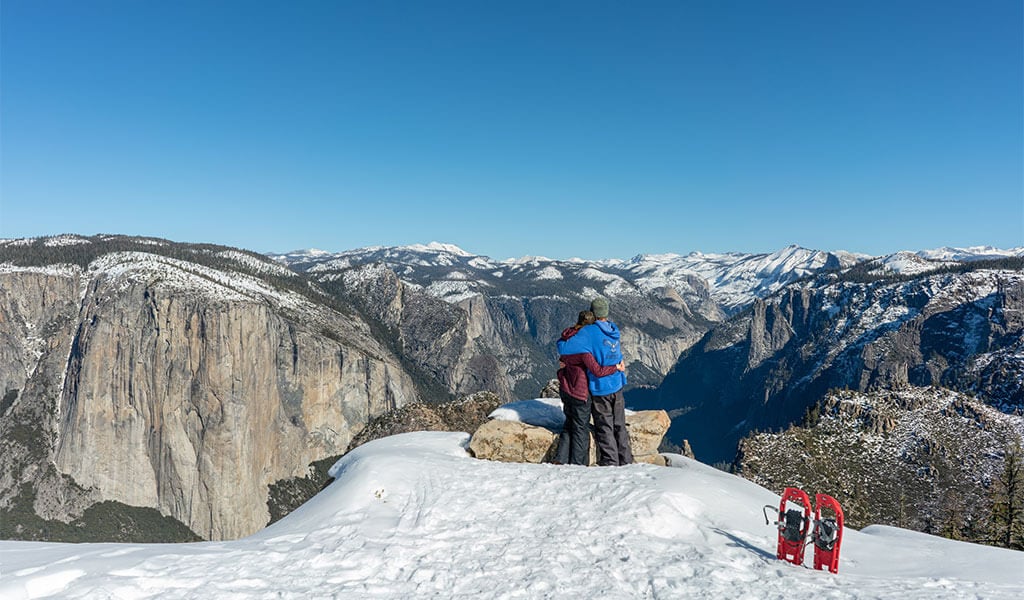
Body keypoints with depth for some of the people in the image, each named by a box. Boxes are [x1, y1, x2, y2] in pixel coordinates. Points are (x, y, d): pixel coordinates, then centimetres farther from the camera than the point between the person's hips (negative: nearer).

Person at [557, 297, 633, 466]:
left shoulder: (589, 332, -19)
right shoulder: (614, 330, 3)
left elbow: (564, 348, -24)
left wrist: (562, 340, 1)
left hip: (600, 388, -6)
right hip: (617, 385, 6)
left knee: (604, 428, 6)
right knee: (620, 426, 16)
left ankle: (610, 462, 9)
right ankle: (626, 461, 24)